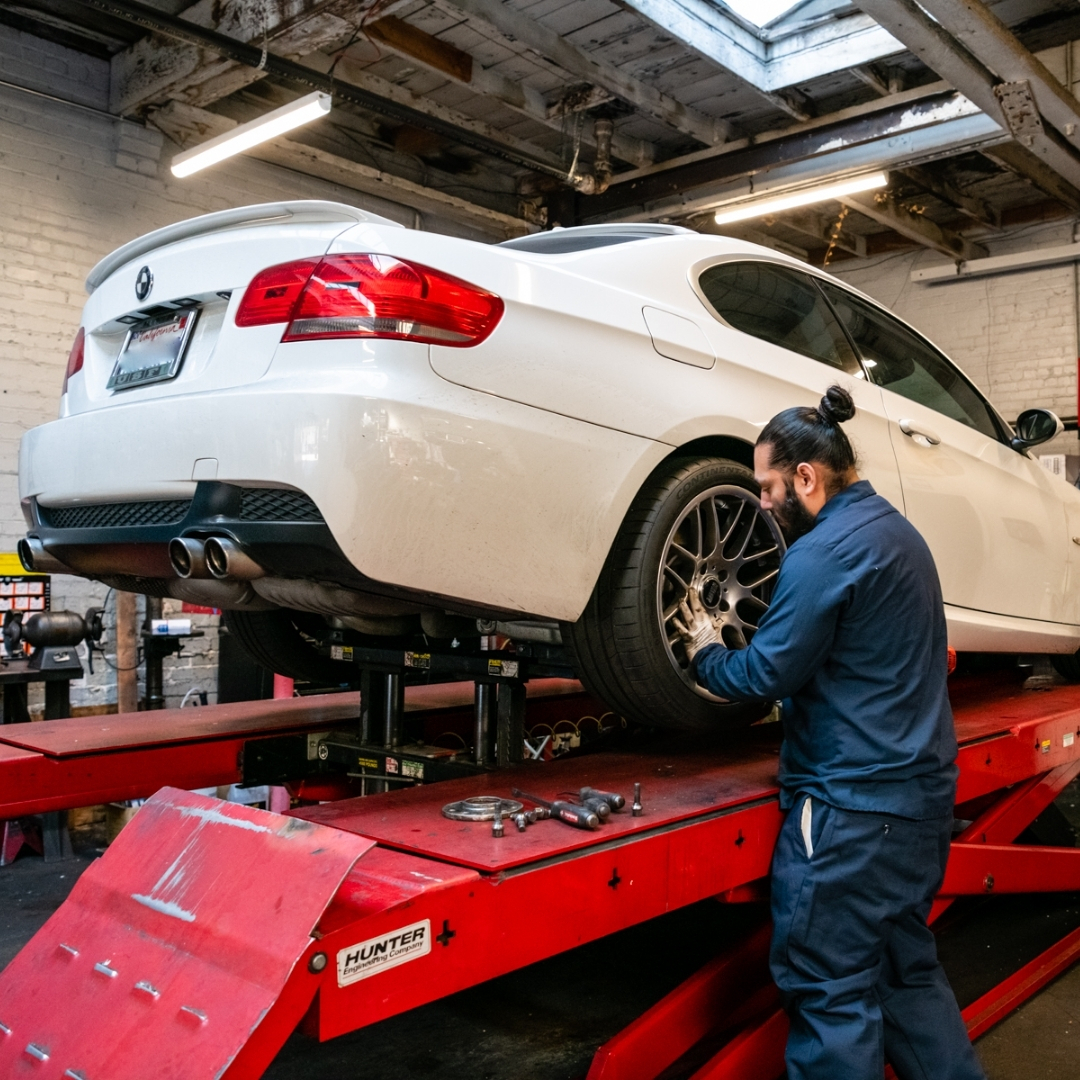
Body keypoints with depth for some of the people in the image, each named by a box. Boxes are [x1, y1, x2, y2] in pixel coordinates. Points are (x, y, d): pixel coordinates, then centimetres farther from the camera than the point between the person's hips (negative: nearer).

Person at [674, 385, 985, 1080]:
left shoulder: (824, 552, -18)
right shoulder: (896, 532, 12)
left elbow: (764, 676, -16)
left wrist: (706, 653, 3)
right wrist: (730, 642, 15)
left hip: (852, 808, -10)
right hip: (922, 795, 10)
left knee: (831, 990, 3)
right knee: (907, 969, 22)